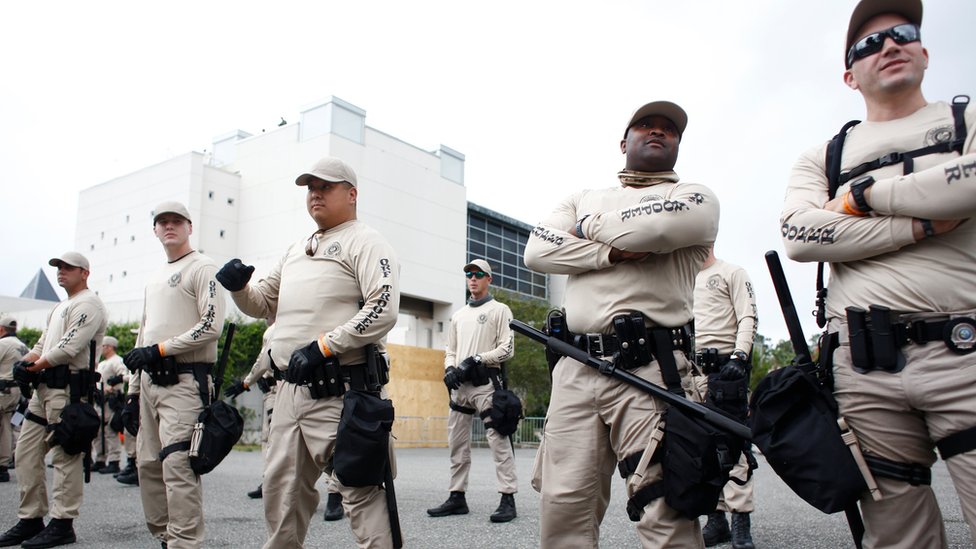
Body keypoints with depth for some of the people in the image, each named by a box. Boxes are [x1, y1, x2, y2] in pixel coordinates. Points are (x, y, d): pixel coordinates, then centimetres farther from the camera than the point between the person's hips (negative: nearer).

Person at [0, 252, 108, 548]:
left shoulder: (88, 304, -8)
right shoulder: (59, 308, 25)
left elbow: (68, 348, -18)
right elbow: (42, 345, 23)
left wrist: (33, 367, -8)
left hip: (69, 388, -10)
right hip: (44, 387, 10)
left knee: (65, 457, -6)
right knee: (26, 453, 11)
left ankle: (62, 524, 0)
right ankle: (30, 520, 20)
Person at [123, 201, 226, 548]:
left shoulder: (203, 268, -5)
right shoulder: (154, 278, 22)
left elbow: (211, 326, -15)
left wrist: (159, 350, -16)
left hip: (184, 380, -9)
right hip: (150, 380, 9)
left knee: (177, 466, -15)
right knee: (147, 464, 12)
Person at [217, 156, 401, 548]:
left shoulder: (365, 242, -4)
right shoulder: (295, 251, 22)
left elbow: (383, 310, -17)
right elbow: (264, 305, 28)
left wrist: (323, 347, -21)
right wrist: (238, 287, 6)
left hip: (339, 391, -8)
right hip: (290, 389, 8)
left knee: (360, 490, -6)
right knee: (281, 490, 17)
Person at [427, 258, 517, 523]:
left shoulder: (499, 310, 4)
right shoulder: (458, 315, 22)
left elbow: (507, 349, -6)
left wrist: (477, 360, -15)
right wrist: (449, 369, 1)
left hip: (486, 382, -7)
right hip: (459, 384, 7)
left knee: (497, 439, -10)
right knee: (457, 442, 8)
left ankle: (508, 499, -8)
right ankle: (457, 497, 16)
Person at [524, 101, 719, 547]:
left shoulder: (695, 197, 13)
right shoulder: (584, 199, 25)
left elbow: (649, 228, -11)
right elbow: (538, 250, 7)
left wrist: (590, 228, 8)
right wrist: (612, 252, -5)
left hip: (649, 367, -3)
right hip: (575, 367, 4)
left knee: (664, 510, -8)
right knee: (562, 504, 1)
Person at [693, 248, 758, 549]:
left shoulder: (732, 273, 4)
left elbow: (748, 318, -6)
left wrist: (738, 356, -20)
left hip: (725, 367, -6)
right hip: (692, 372, 6)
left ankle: (741, 519, -2)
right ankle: (716, 518, 14)